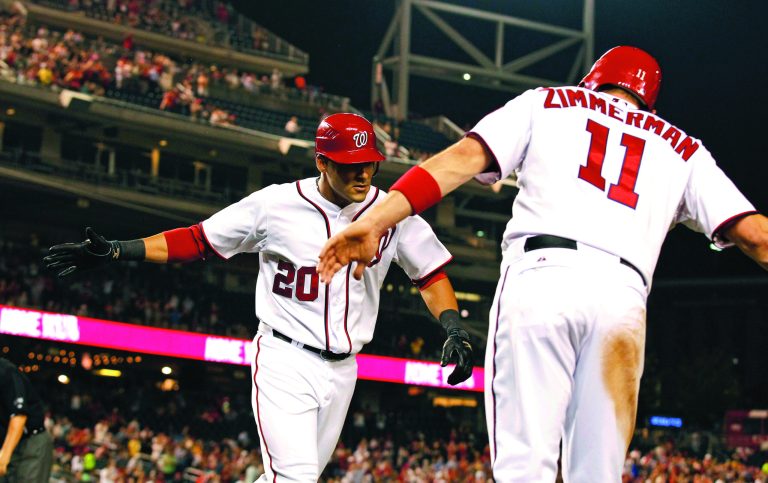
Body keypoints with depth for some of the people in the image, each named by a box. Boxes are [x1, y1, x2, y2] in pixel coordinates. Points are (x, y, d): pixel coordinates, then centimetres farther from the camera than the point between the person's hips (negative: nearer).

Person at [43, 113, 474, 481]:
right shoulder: (277, 204, -9)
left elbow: (431, 272, 8)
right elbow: (196, 240, -3)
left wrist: (454, 329, -9)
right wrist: (115, 251, -10)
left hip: (341, 371, 4)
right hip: (285, 362, -4)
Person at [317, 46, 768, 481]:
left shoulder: (547, 104, 23)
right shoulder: (683, 149, 28)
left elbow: (464, 158, 8)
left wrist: (372, 223, 0)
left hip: (540, 274, -2)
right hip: (624, 297, 2)